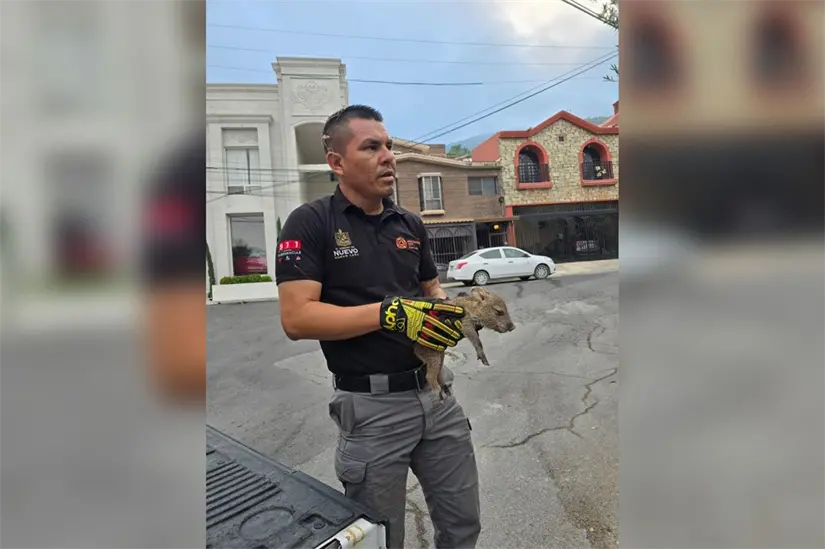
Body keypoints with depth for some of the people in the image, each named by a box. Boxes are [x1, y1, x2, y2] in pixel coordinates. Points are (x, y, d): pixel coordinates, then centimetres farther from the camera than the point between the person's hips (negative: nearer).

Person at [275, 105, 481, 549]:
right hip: (371, 406, -5)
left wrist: (449, 312, -5)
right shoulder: (310, 222, -10)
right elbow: (297, 318, -17)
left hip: (435, 393, 6)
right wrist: (390, 313, -24)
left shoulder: (410, 223, 8)